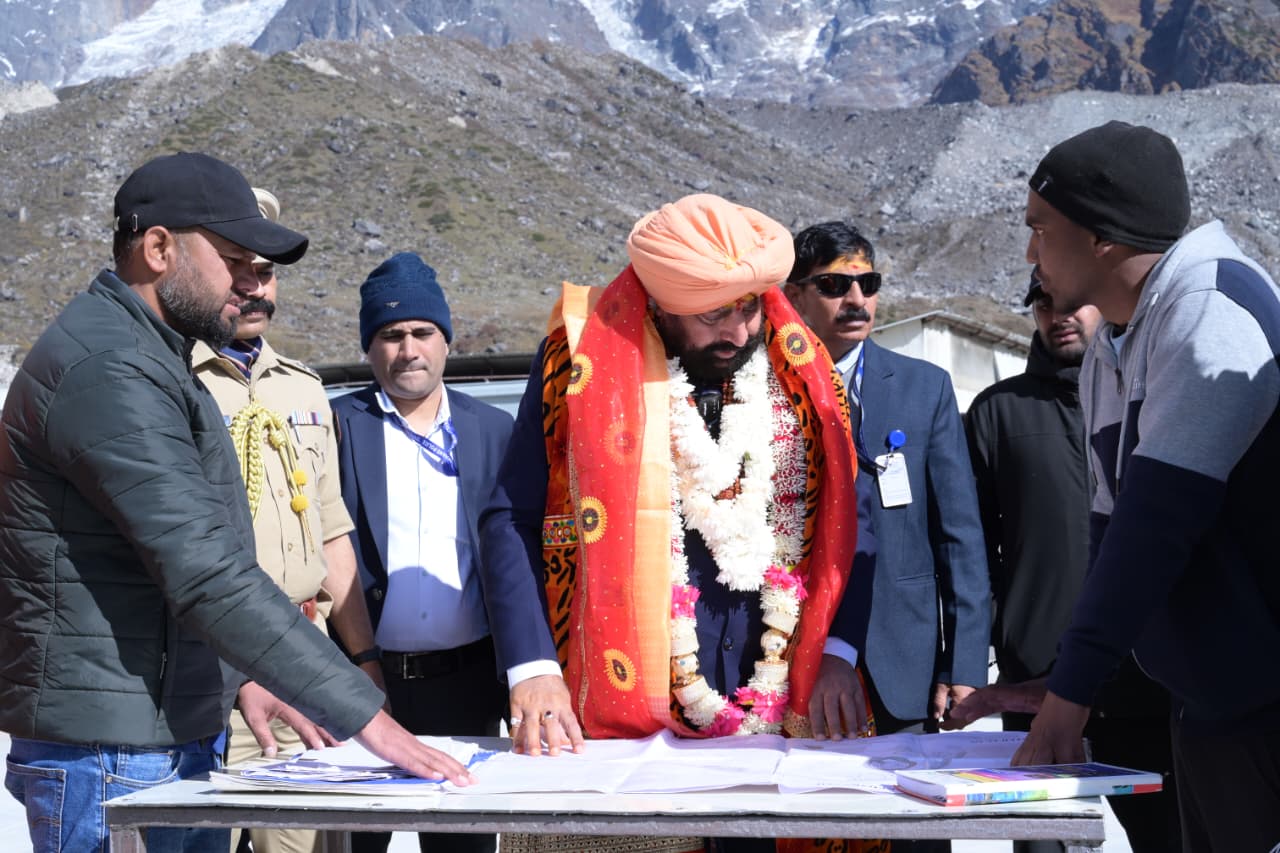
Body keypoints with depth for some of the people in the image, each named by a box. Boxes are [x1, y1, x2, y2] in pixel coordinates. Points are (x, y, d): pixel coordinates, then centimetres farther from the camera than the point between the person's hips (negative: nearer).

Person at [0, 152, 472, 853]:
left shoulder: (149, 360, 16)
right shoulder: (108, 372, -18)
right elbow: (208, 576, -25)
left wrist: (244, 677, 15)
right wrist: (363, 714, -23)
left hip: (179, 740, 10)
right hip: (109, 760, -10)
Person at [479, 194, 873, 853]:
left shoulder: (797, 373, 7)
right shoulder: (586, 362, -4)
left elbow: (841, 526, 10)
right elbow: (511, 521, -5)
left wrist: (835, 655, -3)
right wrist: (533, 670, -15)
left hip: (778, 716, 3)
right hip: (623, 718, -3)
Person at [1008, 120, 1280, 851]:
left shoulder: (1211, 301, -16)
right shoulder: (1104, 360, 12)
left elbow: (1162, 515, -22)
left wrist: (1073, 685, -19)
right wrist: (1066, 689, 11)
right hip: (1205, 707, 8)